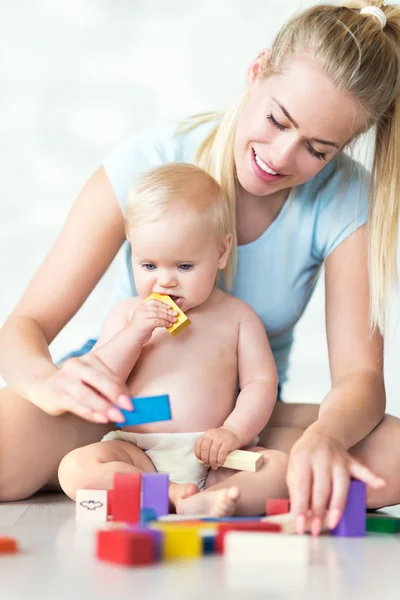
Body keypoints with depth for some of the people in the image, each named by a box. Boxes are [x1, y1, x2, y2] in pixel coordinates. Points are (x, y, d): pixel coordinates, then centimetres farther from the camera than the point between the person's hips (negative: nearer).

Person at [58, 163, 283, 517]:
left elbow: (261, 382, 4)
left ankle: (203, 503, -44)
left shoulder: (237, 315, 10)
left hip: (211, 459, 0)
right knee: (75, 468, -27)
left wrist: (233, 432, -14)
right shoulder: (127, 314, 11)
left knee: (282, 465, -26)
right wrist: (134, 334, -10)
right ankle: (174, 495, -36)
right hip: (137, 454, 0)